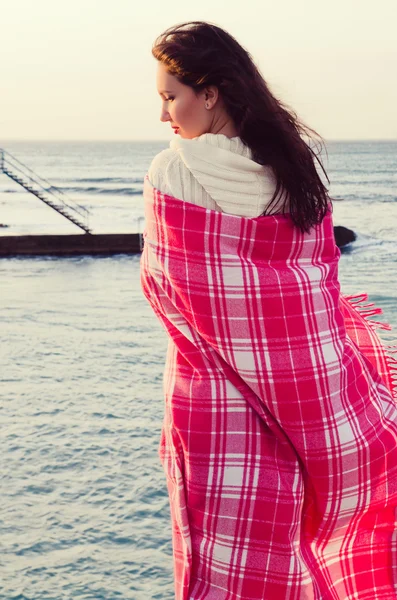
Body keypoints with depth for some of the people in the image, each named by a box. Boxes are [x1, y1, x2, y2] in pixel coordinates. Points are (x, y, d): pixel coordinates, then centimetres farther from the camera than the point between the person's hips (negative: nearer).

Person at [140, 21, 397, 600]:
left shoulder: (172, 173, -13)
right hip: (302, 393, 5)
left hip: (212, 396, -5)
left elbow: (162, 281, -5)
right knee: (274, 540, 18)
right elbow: (321, 274, 8)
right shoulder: (298, 164, 2)